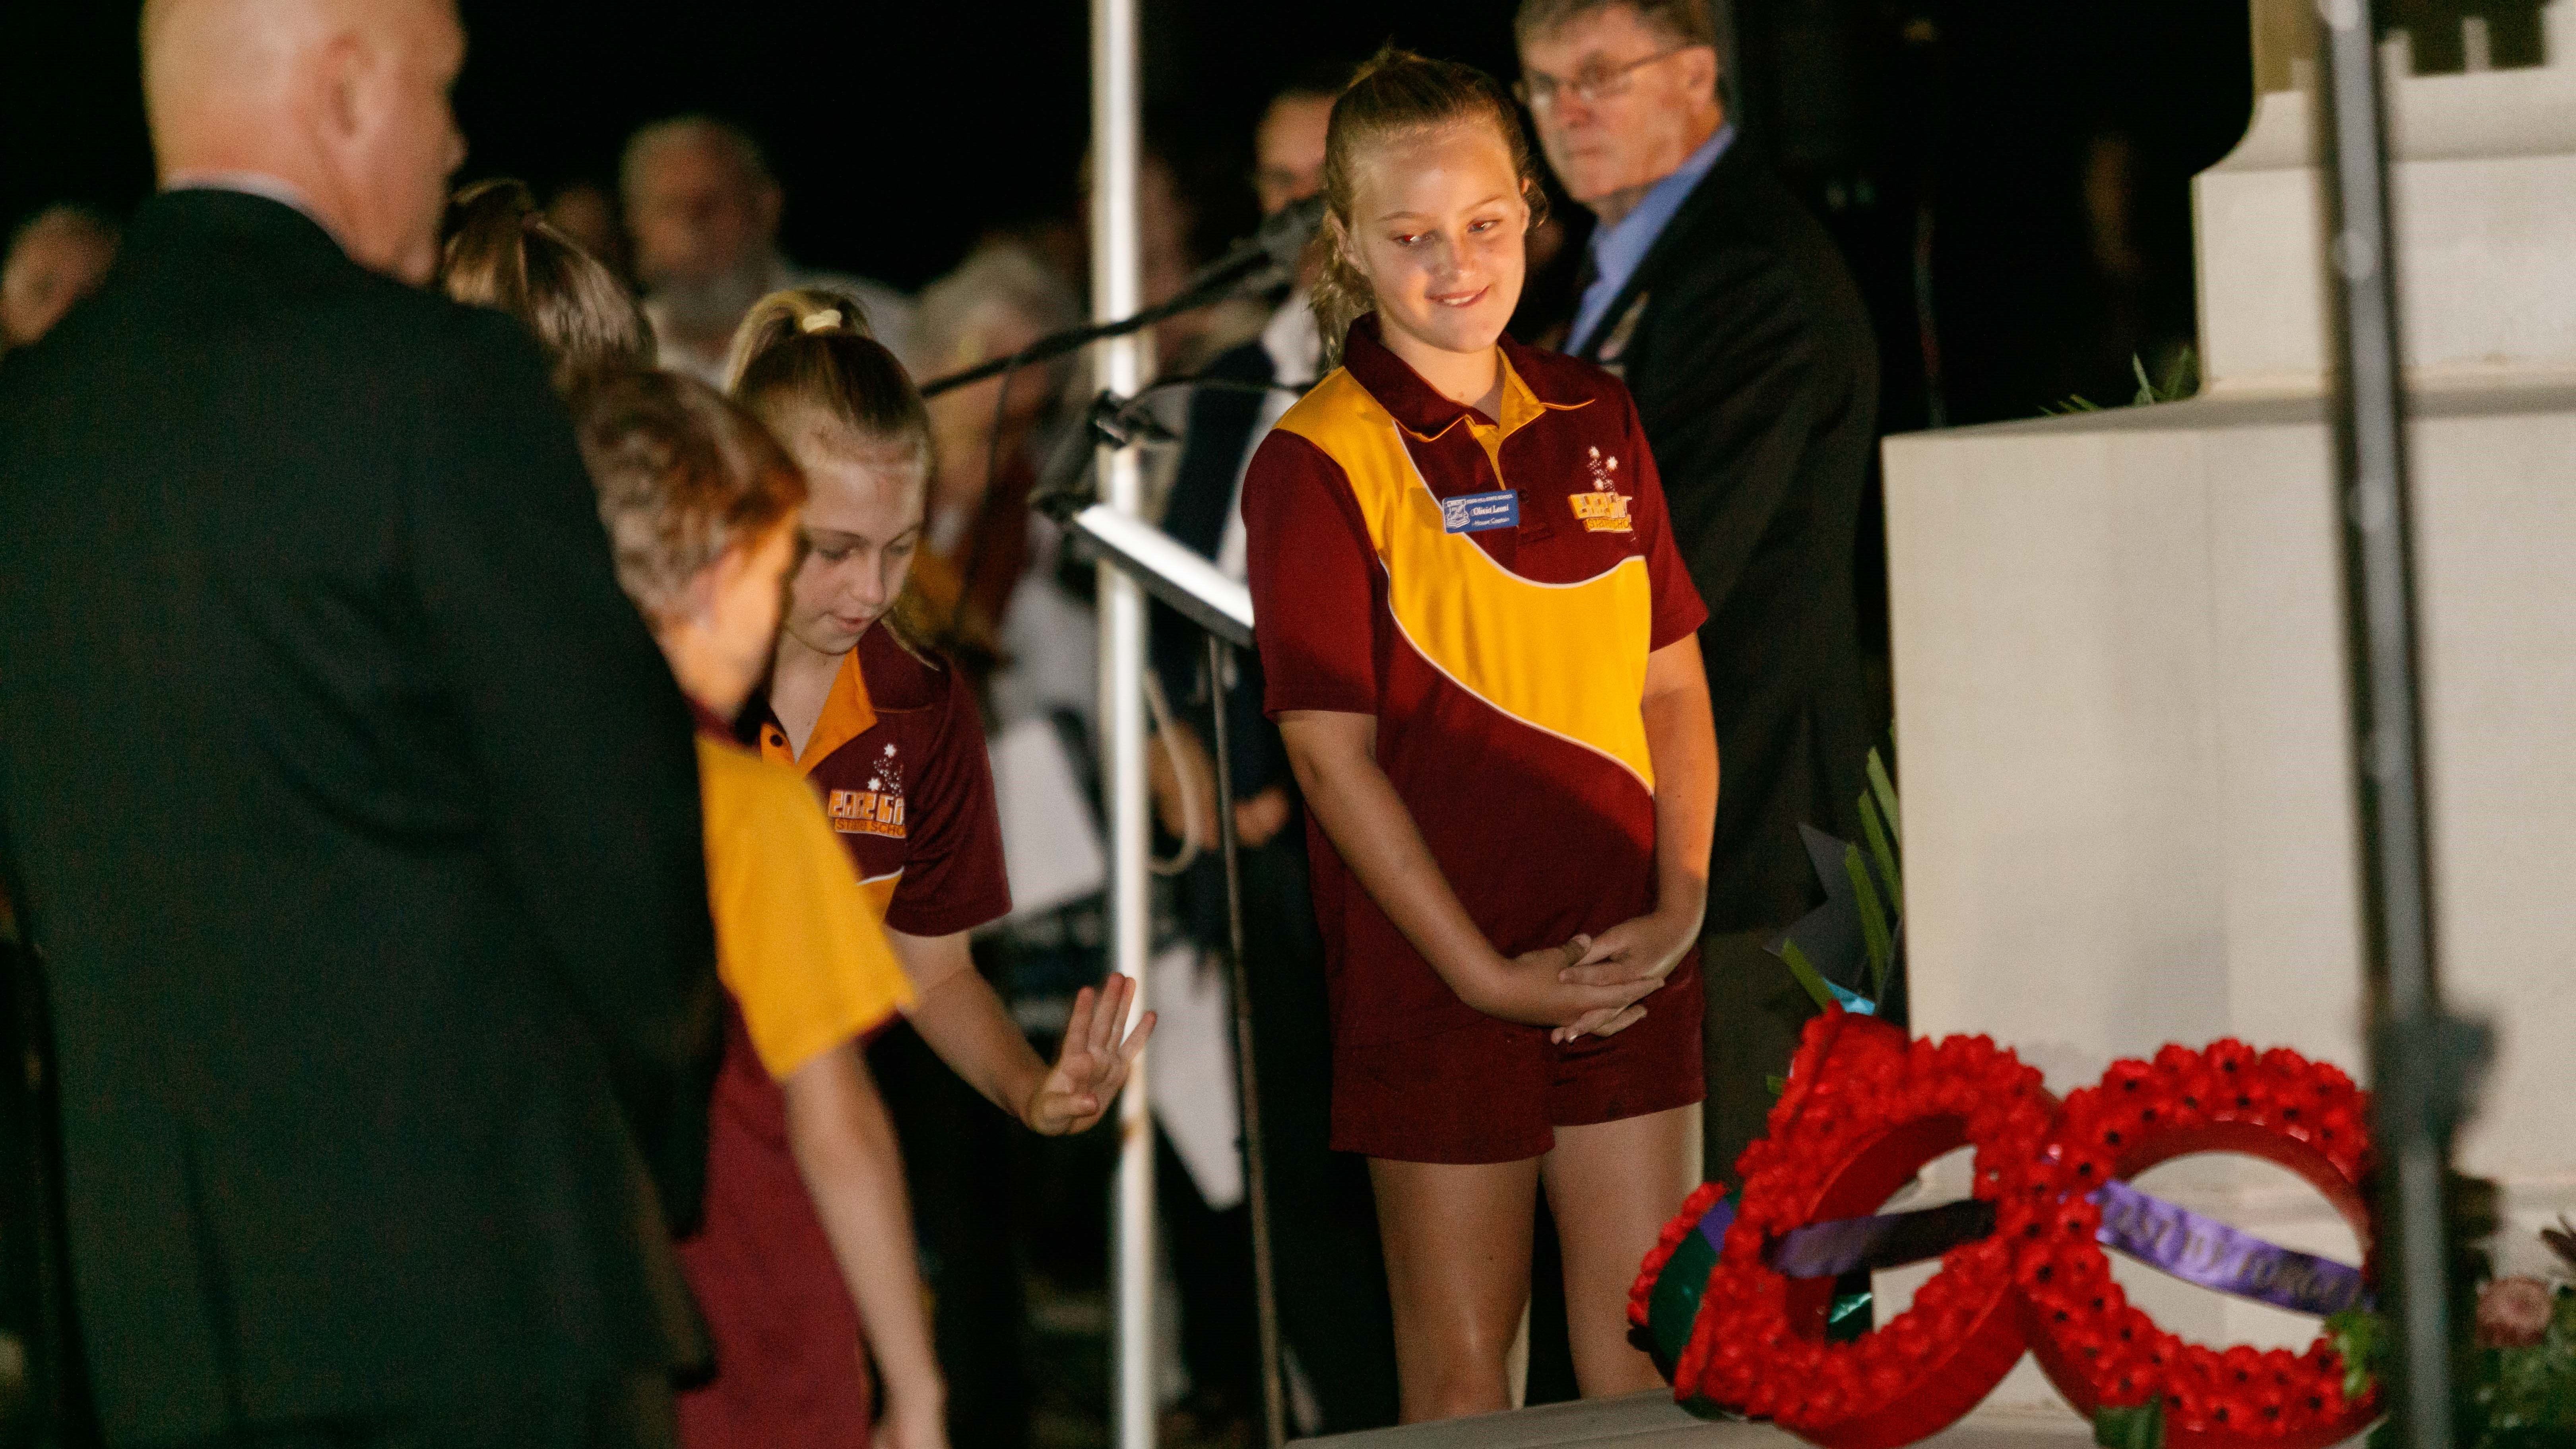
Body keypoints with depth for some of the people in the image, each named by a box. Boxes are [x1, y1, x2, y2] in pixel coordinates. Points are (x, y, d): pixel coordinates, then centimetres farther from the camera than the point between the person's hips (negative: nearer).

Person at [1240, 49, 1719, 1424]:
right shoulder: (1319, 461, -8)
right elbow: (1333, 753, -10)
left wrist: (1680, 905, -2)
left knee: (1650, 1339, 8)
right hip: (1437, 972, -5)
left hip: (1626, 963, 5)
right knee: (1461, 1361, 3)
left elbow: (1674, 683, 12)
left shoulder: (1594, 421, 9)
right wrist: (1483, 973, -13)